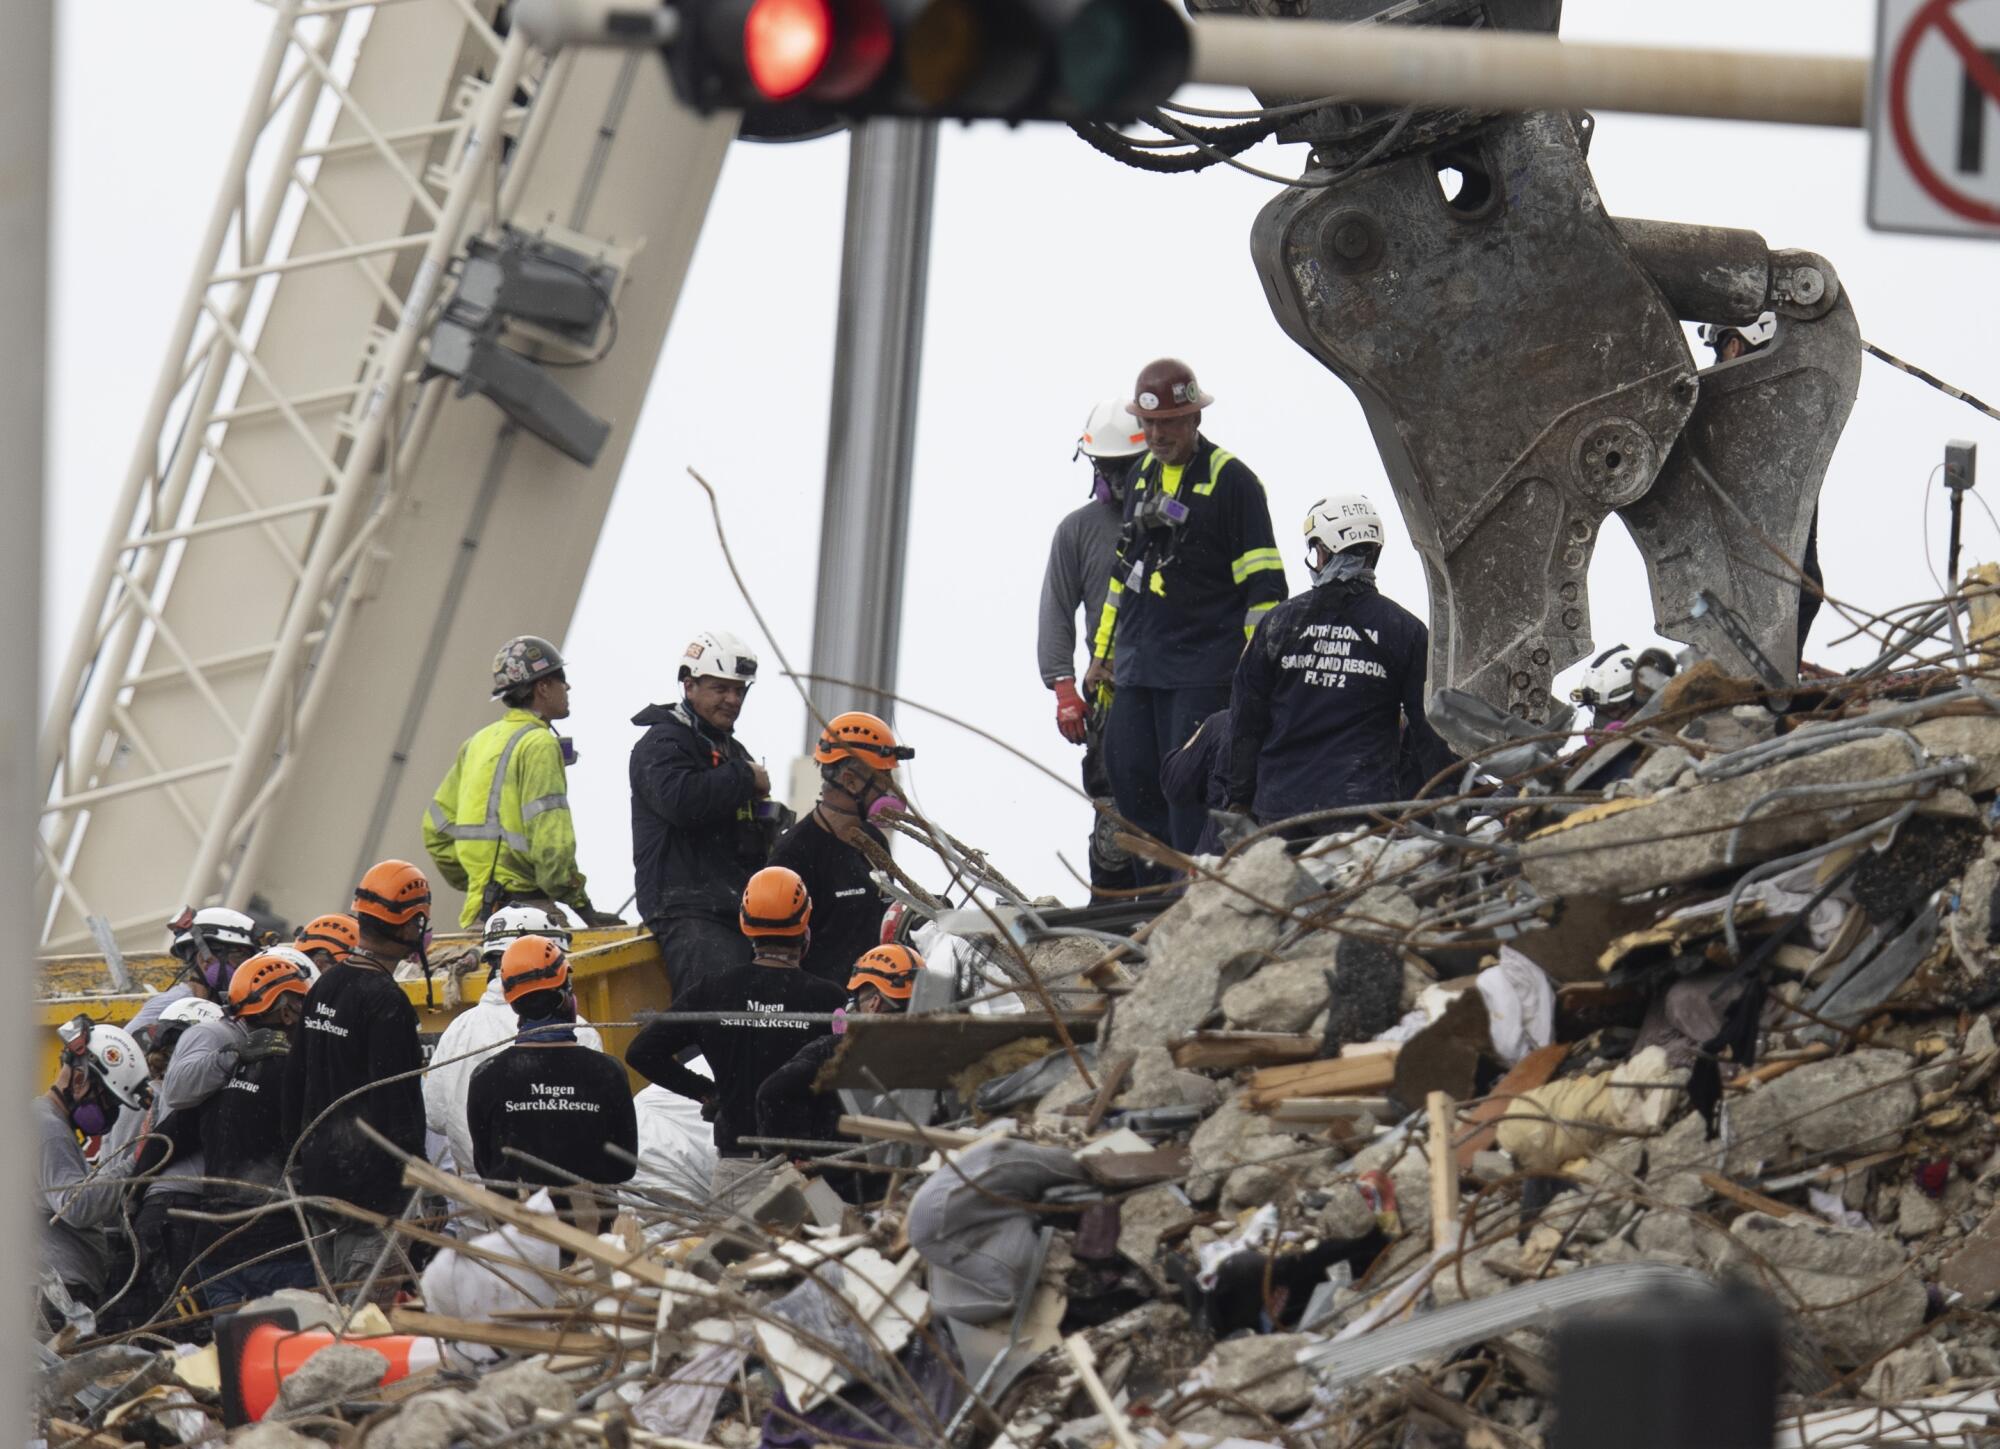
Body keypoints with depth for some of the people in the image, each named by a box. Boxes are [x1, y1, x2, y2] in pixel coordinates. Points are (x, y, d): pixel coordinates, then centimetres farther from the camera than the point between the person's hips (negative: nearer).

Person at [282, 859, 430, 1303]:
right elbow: (394, 1099, -18)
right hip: (370, 1176, -9)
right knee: (369, 1303, -10)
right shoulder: (385, 1000, -15)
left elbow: (295, 1080, 18)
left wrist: (300, 1152, 25)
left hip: (319, 1169, 9)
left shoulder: (323, 988, 13)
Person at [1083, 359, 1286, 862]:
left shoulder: (1230, 479, -6)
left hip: (1202, 670, -7)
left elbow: (1262, 584, -8)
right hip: (1136, 666, 7)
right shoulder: (1144, 475, 16)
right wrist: (1102, 653, 23)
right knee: (1133, 784, 5)